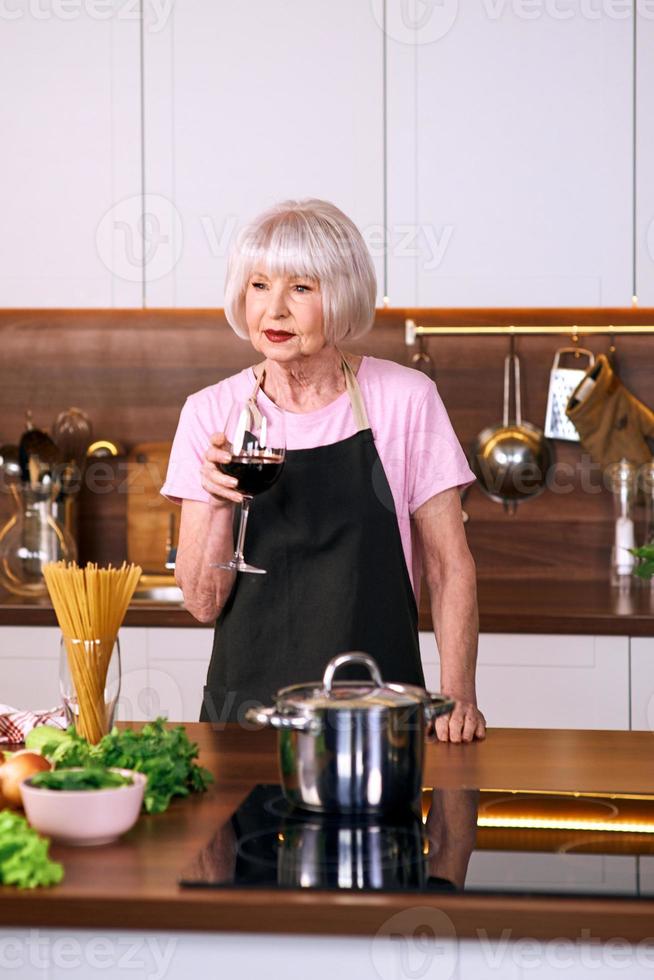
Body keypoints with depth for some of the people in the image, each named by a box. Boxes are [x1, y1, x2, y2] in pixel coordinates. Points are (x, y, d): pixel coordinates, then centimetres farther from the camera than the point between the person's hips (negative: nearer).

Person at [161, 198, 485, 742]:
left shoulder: (406, 400, -1)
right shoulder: (212, 412, 3)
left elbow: (450, 567, 3)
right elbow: (203, 604, 1)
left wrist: (458, 696, -10)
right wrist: (221, 507, -16)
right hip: (247, 708, 1)